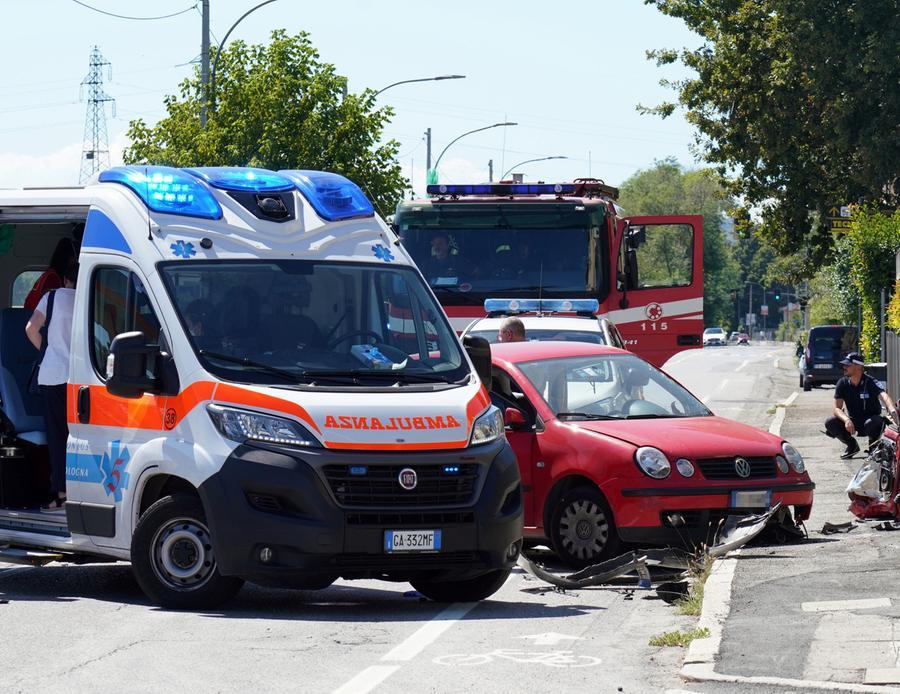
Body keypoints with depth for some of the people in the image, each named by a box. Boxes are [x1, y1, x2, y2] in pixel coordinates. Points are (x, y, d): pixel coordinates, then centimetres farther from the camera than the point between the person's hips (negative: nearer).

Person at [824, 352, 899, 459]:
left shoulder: (870, 382, -19)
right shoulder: (843, 383, -7)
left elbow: (884, 397, -37)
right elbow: (837, 408, -10)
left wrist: (893, 412, -59)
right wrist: (846, 420, -33)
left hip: (869, 418, -4)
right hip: (853, 421, 4)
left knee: (874, 423, -38)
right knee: (830, 423, -21)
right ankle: (852, 445, 4)